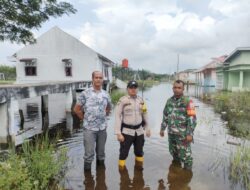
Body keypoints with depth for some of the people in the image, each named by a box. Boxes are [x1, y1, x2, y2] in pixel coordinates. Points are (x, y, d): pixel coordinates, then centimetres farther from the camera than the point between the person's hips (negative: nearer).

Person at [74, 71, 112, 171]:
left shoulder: (106, 94, 4)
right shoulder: (85, 94, -8)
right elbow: (76, 109, -3)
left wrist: (103, 117, 10)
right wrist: (85, 119, -1)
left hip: (102, 128, 4)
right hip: (89, 128, -4)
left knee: (101, 152, 16)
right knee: (89, 153, 3)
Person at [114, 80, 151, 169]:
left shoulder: (141, 100, 6)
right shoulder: (122, 100, -11)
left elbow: (144, 115, 14)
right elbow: (117, 117, -12)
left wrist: (147, 128, 15)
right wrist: (118, 133, -16)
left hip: (139, 131, 5)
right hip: (126, 131, -5)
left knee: (139, 151, 19)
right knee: (123, 152, 4)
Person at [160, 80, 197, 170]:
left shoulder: (187, 101, -13)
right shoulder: (169, 100, 5)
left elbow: (192, 119, -16)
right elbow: (165, 116, 13)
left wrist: (190, 134, -19)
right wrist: (162, 129, 14)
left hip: (183, 134, -6)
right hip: (171, 133, 6)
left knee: (185, 155, 3)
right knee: (173, 152, 22)